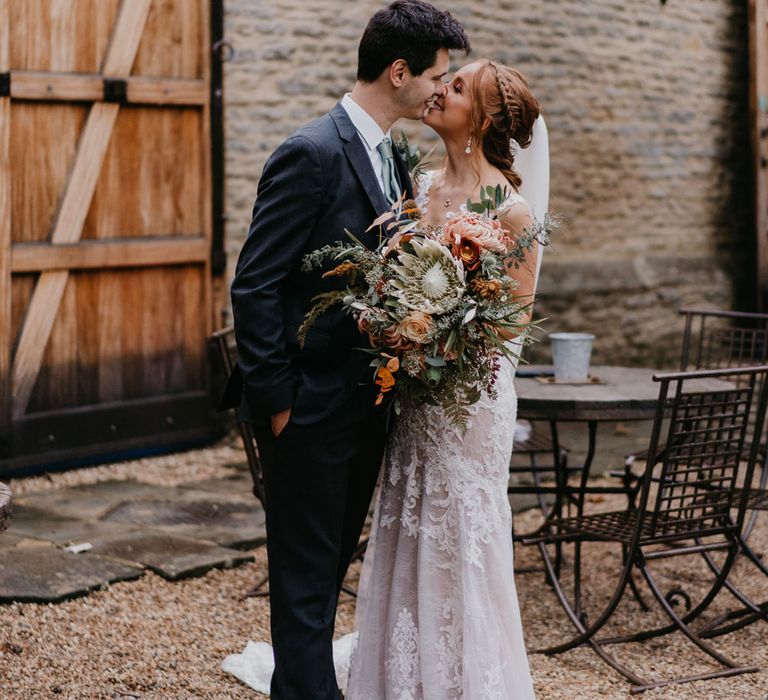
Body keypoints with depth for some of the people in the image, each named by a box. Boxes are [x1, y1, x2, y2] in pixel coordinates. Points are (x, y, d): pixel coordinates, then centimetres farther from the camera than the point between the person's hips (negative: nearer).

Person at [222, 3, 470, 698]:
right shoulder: (313, 154, -16)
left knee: (331, 564, 18)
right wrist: (277, 399, -17)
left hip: (366, 401, 9)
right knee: (307, 575, 1)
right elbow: (254, 287, -18)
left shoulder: (393, 158, 11)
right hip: (311, 407, -9)